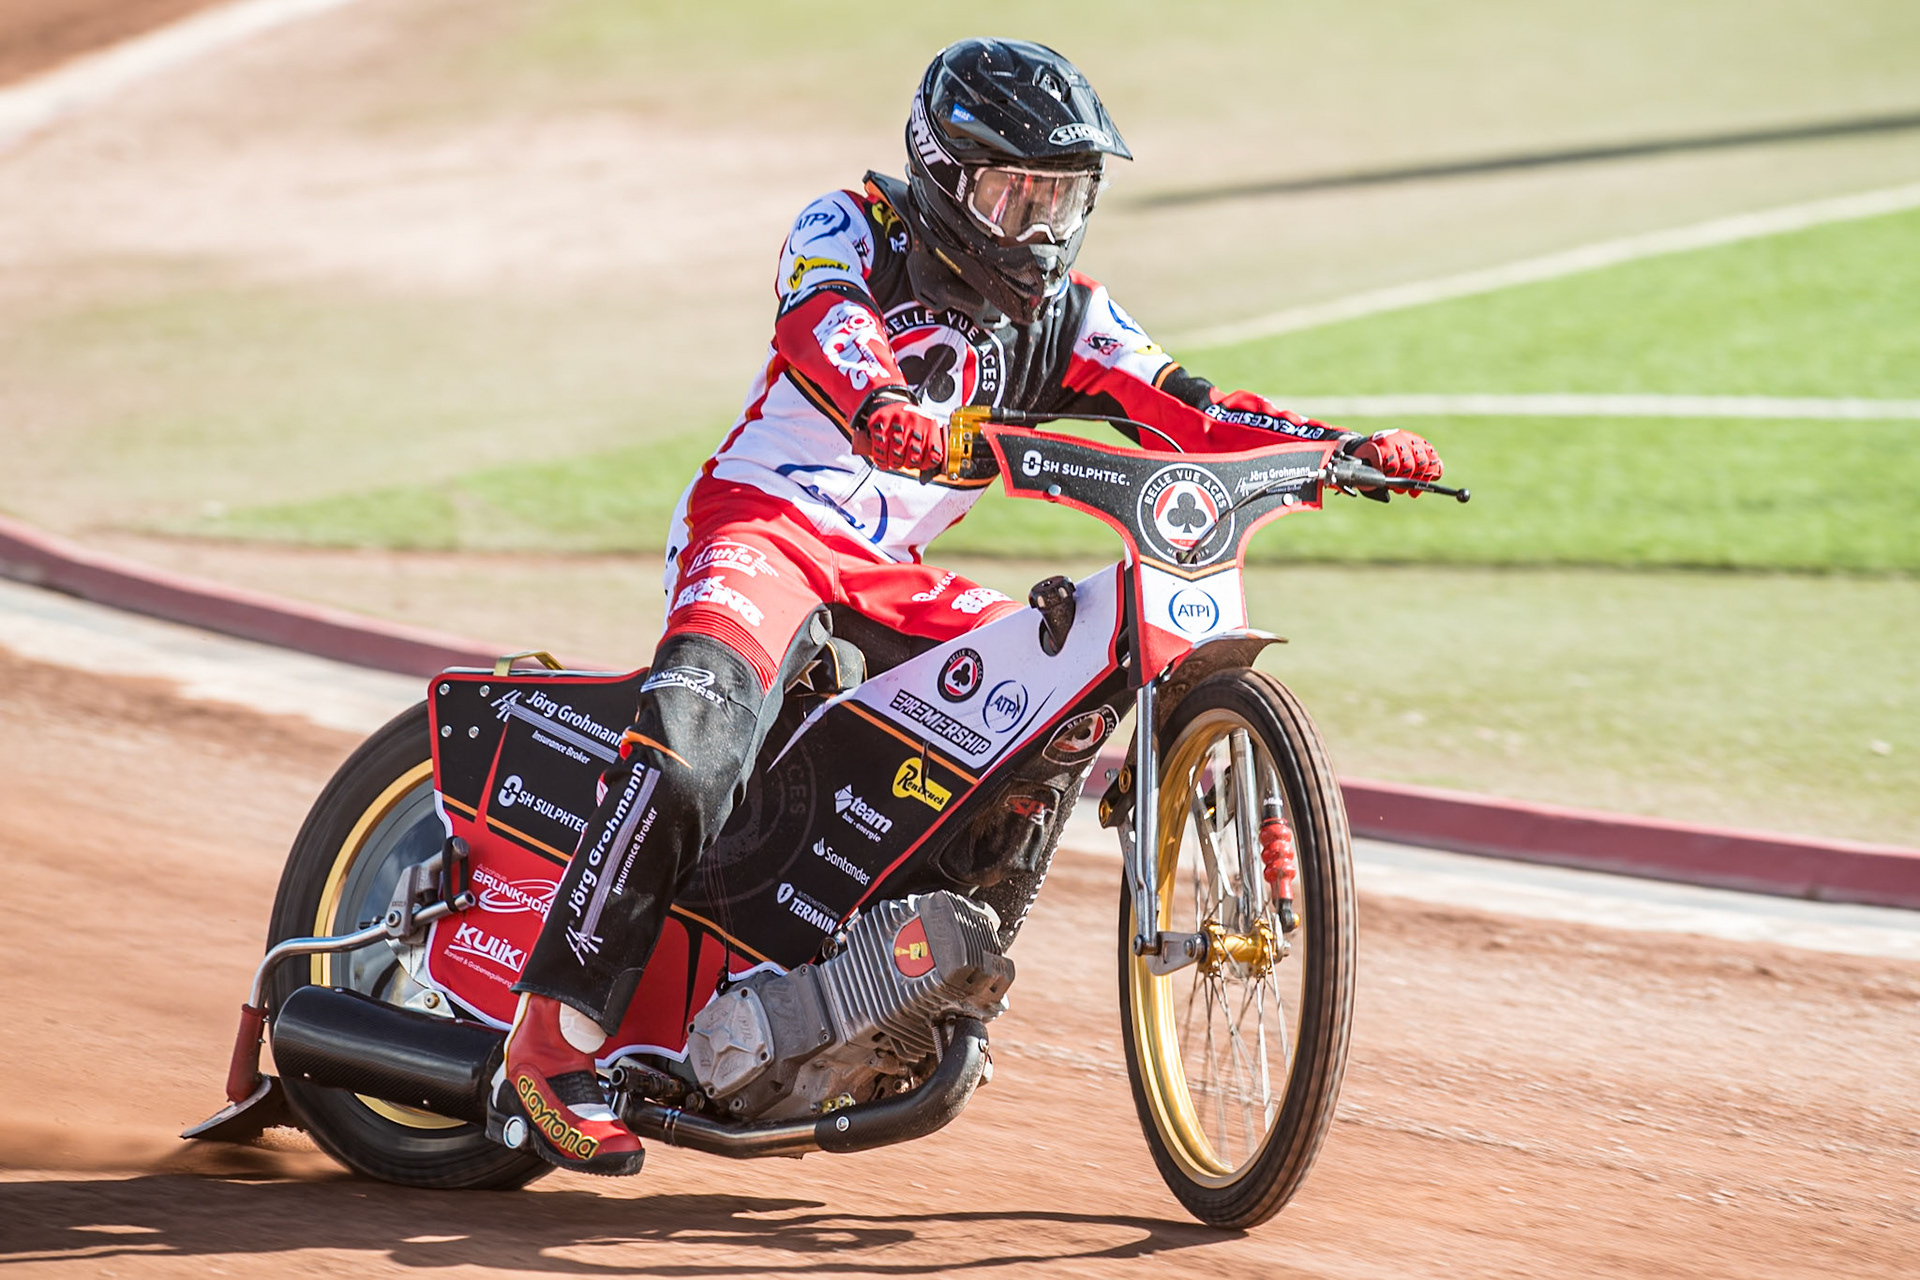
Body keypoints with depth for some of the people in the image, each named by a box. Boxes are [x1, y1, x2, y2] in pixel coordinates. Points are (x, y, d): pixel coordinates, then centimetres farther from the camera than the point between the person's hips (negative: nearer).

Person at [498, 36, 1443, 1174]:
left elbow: (1188, 411, 6)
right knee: (692, 753, -31)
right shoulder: (850, 231, -2)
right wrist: (881, 409, -47)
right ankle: (557, 1039, -30)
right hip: (764, 525, -7)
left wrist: (1353, 447, -8)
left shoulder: (1058, 316, 14)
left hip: (890, 575, 7)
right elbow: (824, 324, -24)